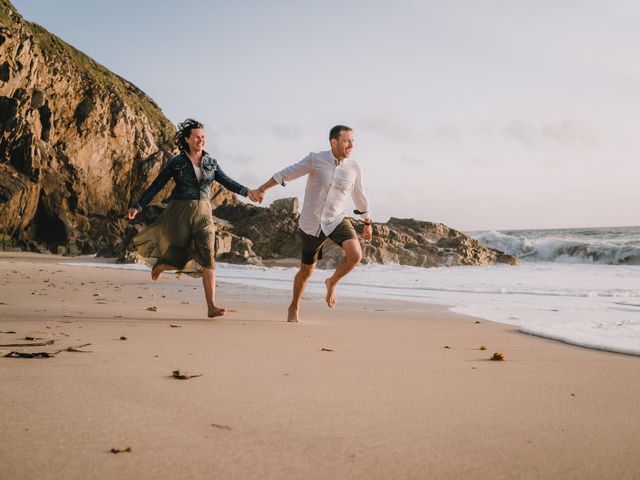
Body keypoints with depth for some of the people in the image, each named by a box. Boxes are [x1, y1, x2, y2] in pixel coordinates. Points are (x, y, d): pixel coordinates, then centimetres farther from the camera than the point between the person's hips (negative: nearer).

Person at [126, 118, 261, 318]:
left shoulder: (211, 163, 9)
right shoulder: (176, 163, 0)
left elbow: (227, 182, 8)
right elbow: (156, 186, 1)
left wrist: (247, 191, -9)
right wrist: (137, 206, -3)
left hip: (203, 214, 2)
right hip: (180, 212, -2)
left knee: (208, 258, -10)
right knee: (180, 256, 4)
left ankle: (211, 307, -12)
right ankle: (160, 264, 43)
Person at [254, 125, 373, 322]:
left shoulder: (353, 167, -1)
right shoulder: (315, 160, -9)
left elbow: (359, 196, 13)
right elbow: (287, 173, 0)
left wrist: (368, 223, 21)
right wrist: (262, 189, 4)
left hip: (336, 221, 2)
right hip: (311, 224, -2)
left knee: (355, 254, -24)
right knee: (307, 270, 8)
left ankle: (332, 282, 7)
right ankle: (293, 308, 35)